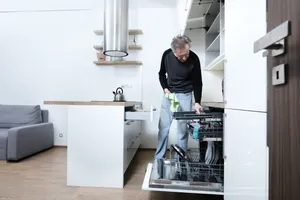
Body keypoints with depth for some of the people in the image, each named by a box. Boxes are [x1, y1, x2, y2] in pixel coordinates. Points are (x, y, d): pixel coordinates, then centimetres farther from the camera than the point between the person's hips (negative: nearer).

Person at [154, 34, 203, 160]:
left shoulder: (194, 59, -18)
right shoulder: (167, 54, -12)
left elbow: (197, 82, -10)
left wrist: (197, 102, -18)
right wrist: (165, 89, -11)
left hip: (185, 95, -2)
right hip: (169, 93, 2)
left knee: (183, 128, -2)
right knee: (163, 126, 1)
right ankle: (159, 158, 14)